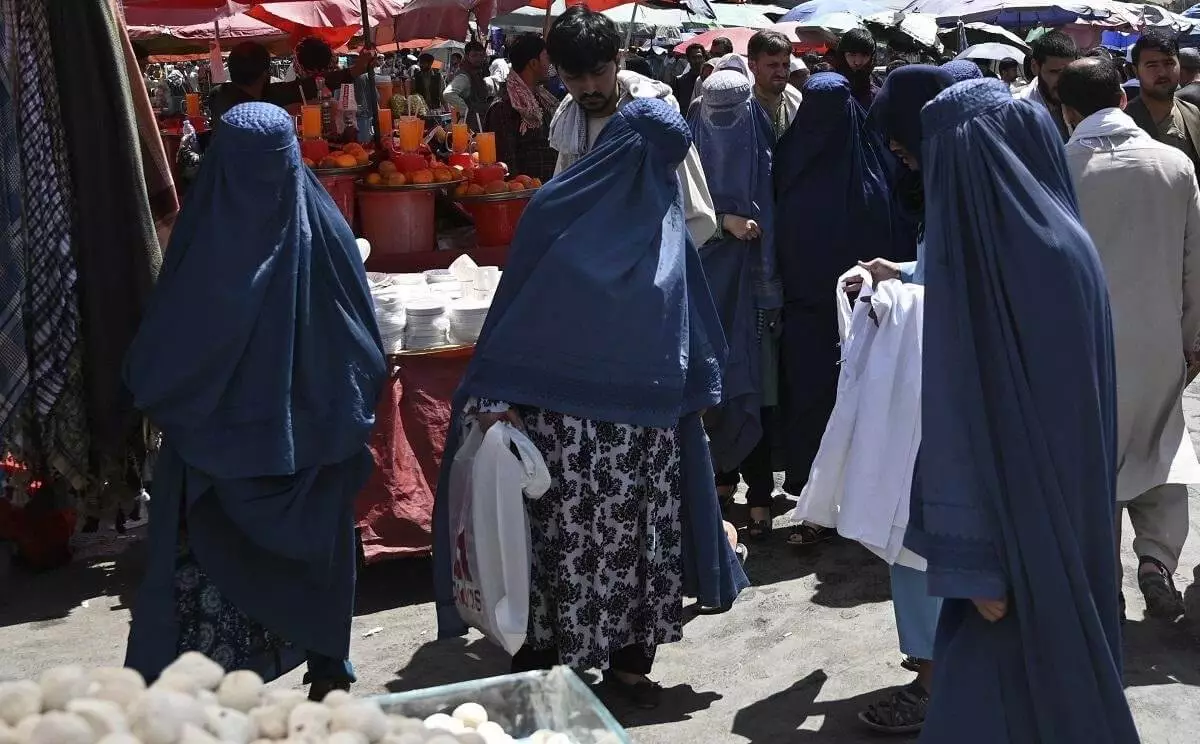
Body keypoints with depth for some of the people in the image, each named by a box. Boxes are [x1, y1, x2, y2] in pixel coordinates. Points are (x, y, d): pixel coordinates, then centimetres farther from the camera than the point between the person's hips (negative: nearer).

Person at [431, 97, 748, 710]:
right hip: (564, 415, -5)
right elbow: (516, 303, -7)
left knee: (639, 540, 7)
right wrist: (496, 395, -12)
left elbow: (686, 316, 15)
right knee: (564, 542, 0)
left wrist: (697, 388, 14)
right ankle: (538, 666, 11)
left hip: (646, 419, 5)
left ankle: (627, 659, 19)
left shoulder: (663, 219, 9)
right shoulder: (559, 210, -6)